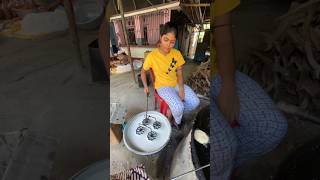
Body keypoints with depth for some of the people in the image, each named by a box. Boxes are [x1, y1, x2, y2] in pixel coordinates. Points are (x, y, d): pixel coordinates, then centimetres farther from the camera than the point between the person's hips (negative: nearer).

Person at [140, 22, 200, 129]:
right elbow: (143, 71, 0)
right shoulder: (152, 56, -17)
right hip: (162, 86, -4)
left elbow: (179, 74, -2)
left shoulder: (177, 53, -7)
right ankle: (177, 121, 11)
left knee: (195, 102, -9)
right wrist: (145, 86, -8)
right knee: (178, 107, -25)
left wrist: (181, 89, -15)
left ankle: (172, 110, 13)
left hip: (176, 84, 5)